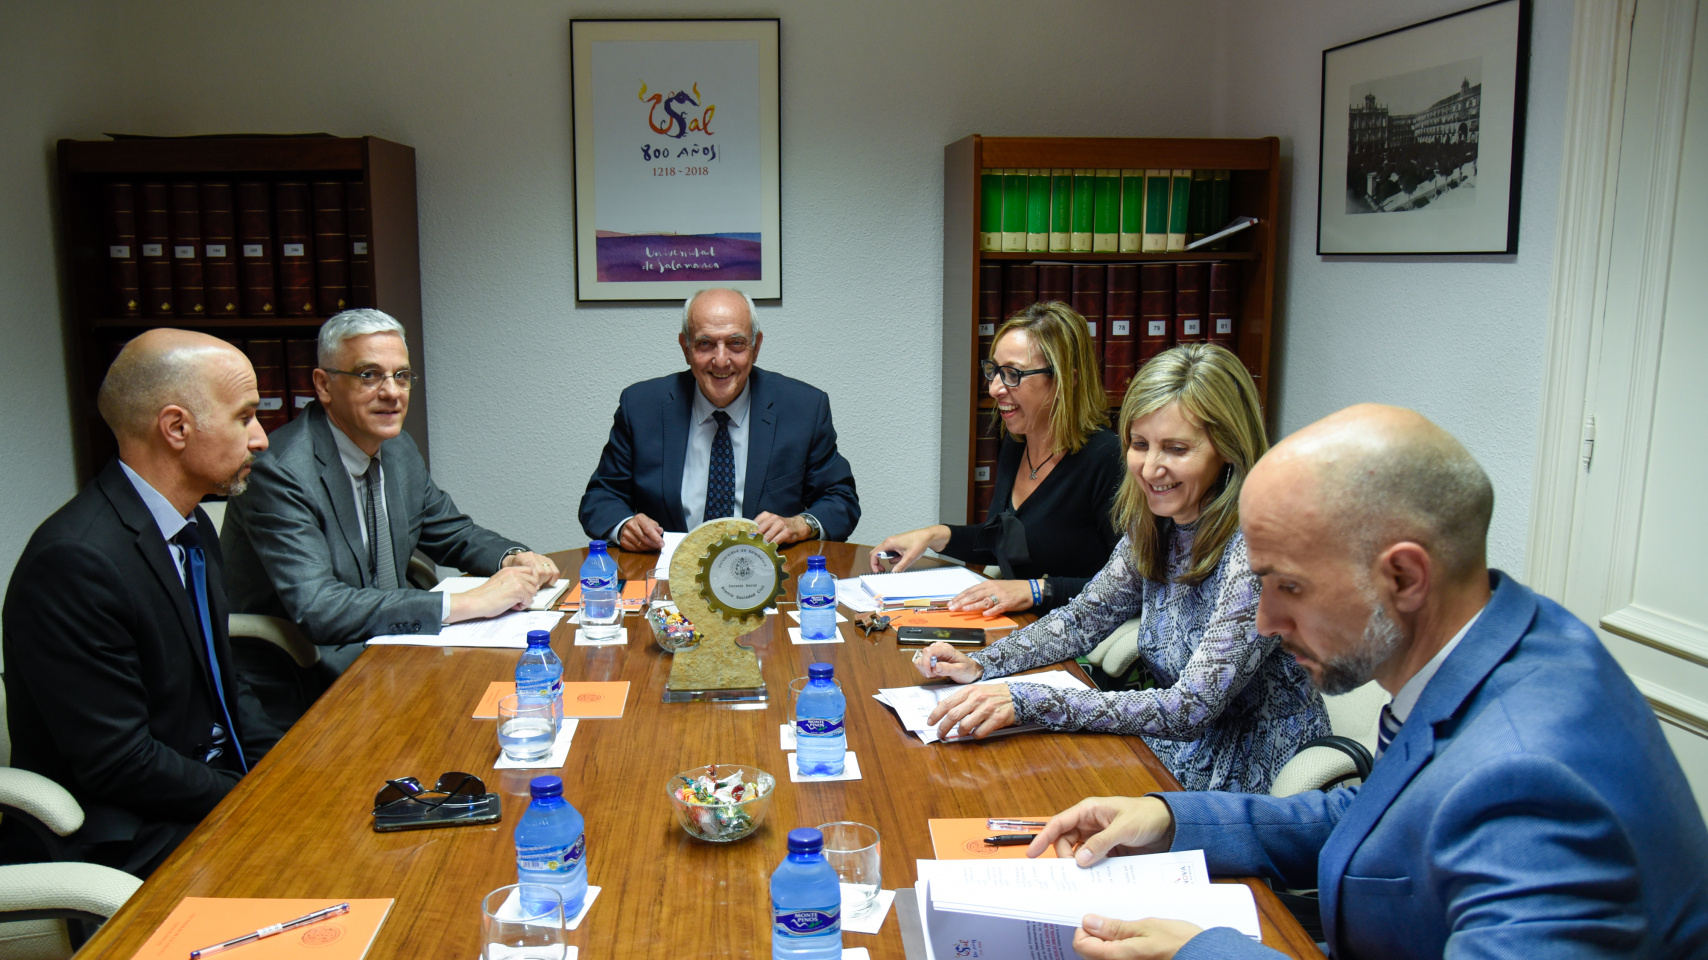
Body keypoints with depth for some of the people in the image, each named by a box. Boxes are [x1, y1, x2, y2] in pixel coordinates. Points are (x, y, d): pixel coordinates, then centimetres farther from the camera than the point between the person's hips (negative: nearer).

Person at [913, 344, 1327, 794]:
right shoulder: (1154, 524, -2)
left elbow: (1193, 707, -29)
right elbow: (1083, 618, 8)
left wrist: (1027, 701, -35)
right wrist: (980, 664, -9)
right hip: (1172, 757, 6)